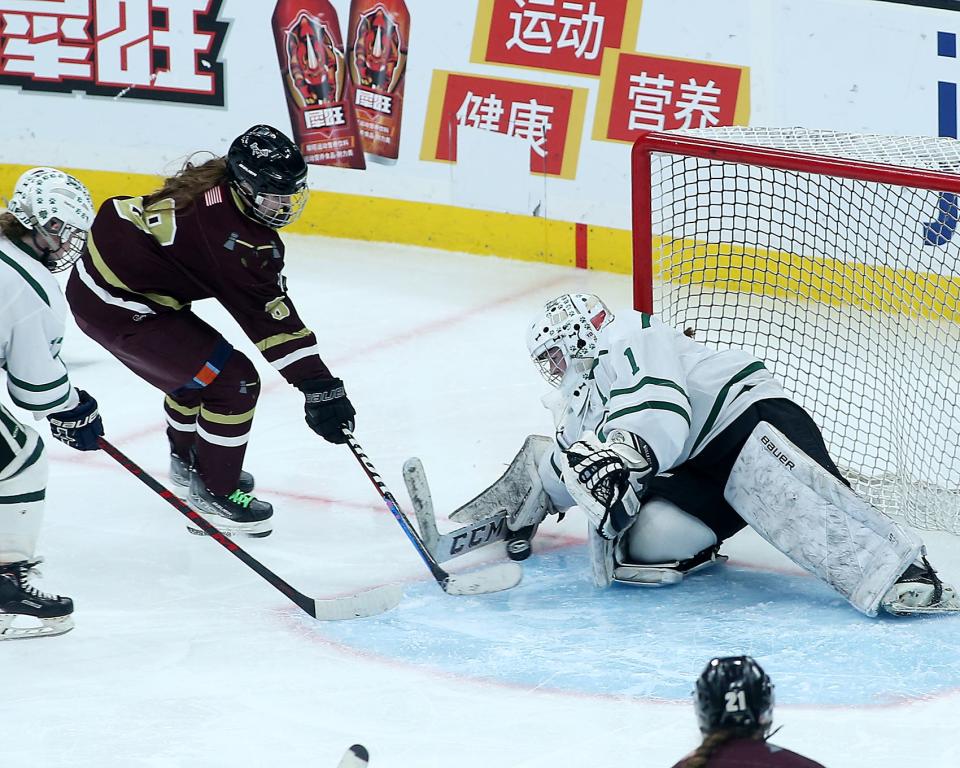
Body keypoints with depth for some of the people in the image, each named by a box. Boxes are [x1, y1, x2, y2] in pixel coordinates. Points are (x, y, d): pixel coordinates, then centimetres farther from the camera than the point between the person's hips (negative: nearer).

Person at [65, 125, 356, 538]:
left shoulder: (214, 186, 4)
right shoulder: (233, 235, -25)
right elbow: (269, 317, -24)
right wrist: (319, 386, -22)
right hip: (117, 307, -10)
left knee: (198, 367, 29)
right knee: (233, 381, -7)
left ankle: (188, 461, 50)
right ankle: (214, 494, 7)